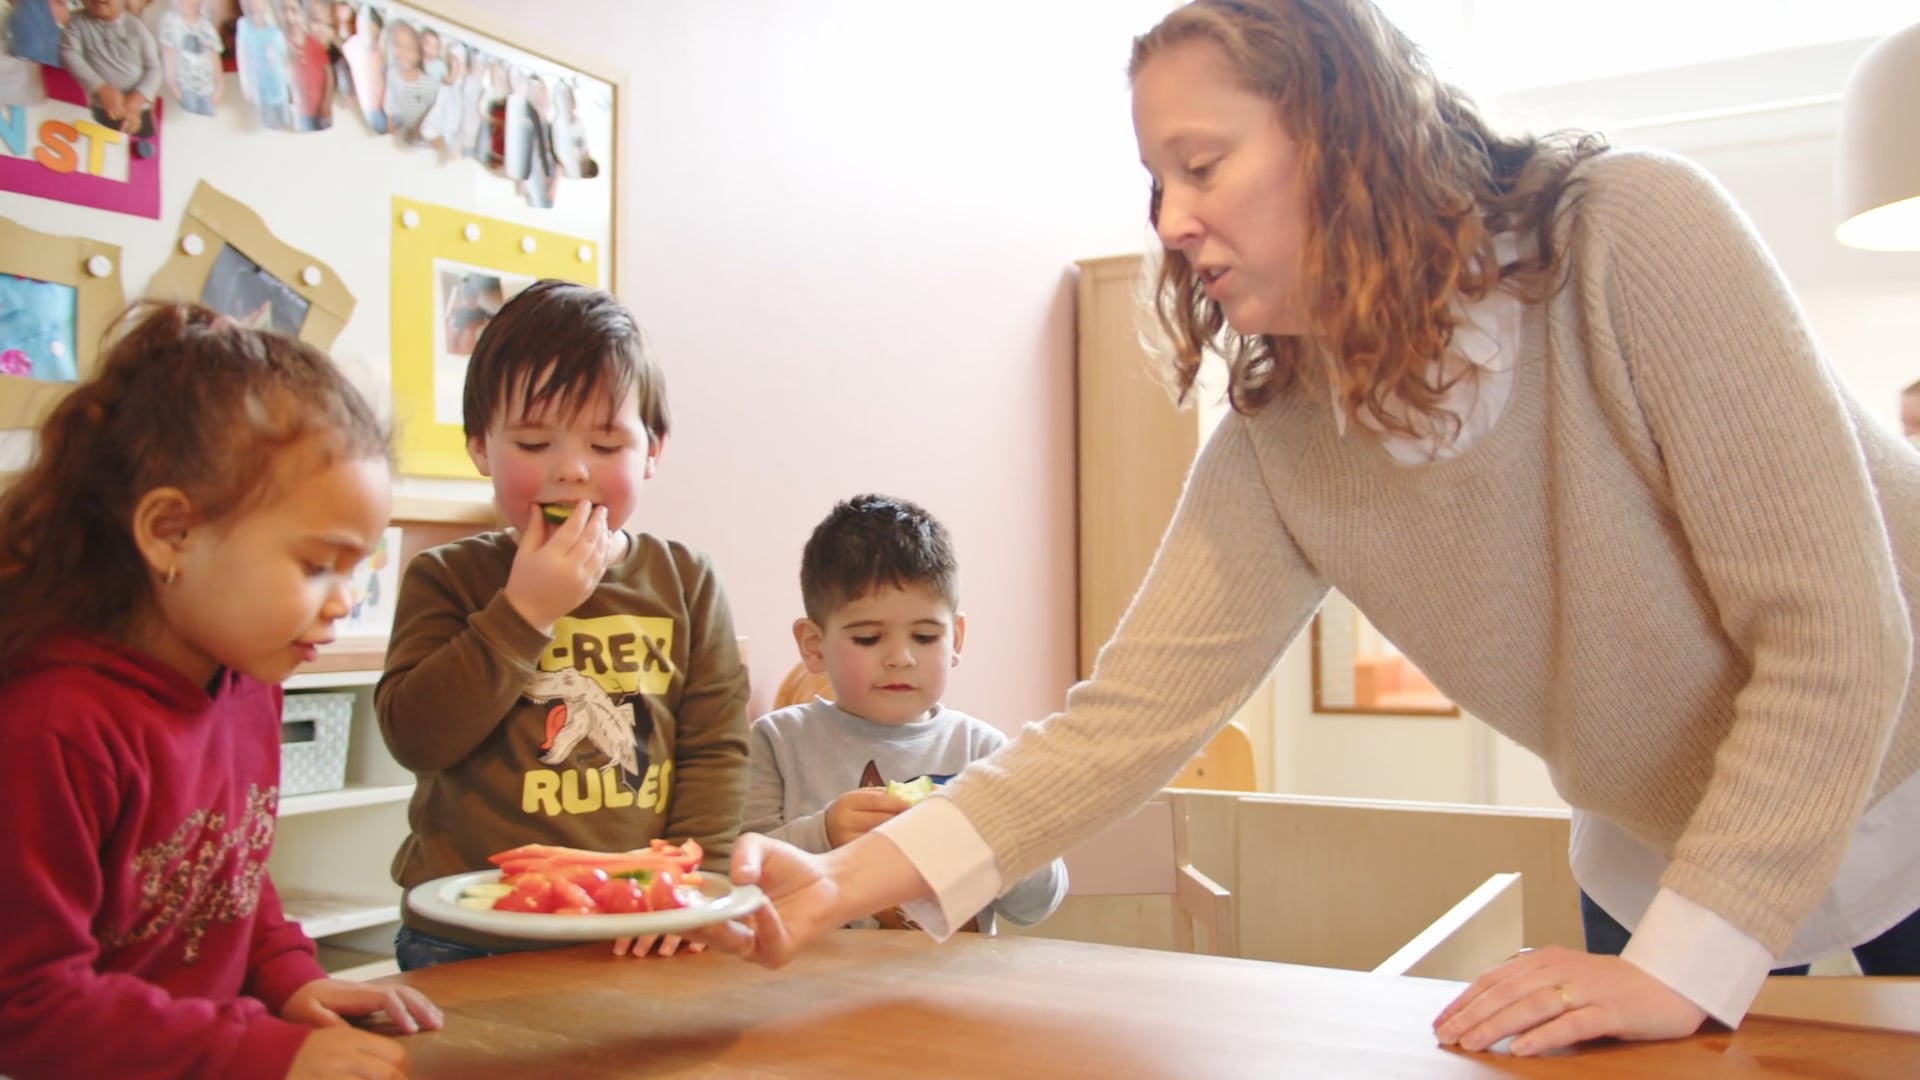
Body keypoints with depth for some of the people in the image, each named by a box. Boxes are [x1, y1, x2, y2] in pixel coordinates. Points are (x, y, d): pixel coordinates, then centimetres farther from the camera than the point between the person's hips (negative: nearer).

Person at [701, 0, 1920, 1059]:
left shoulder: (1634, 231, -28)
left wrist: (1679, 968, -30)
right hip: (1658, 873, 3)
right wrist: (848, 880, -27)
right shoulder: (1276, 447, -14)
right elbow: (1131, 713, -17)